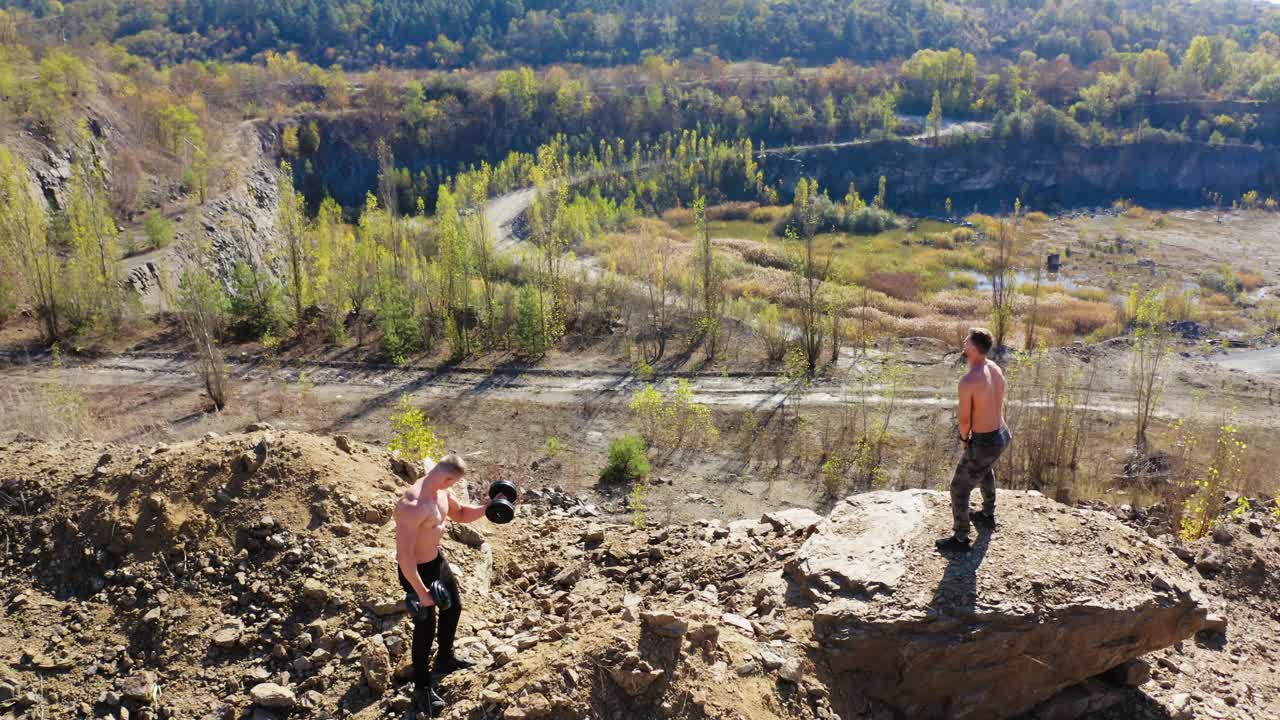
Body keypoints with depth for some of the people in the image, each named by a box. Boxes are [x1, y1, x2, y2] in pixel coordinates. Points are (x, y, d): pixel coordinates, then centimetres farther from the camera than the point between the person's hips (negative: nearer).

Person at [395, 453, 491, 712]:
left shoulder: (441, 491, -7)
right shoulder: (412, 506, -36)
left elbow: (461, 514, 12)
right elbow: (405, 555, -33)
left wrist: (488, 508, -5)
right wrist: (421, 592, -28)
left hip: (437, 559, 9)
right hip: (416, 570, -9)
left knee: (453, 607, 25)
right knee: (425, 627, 6)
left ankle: (444, 660, 49)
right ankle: (422, 686, 28)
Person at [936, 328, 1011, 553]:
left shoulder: (967, 381, -29)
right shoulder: (995, 368, -2)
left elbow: (964, 419, -19)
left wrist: (964, 438, 3)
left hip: (984, 443, -9)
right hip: (1002, 435, 9)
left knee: (959, 488, 8)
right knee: (986, 470, 37)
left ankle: (960, 539, 20)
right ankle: (988, 515, 56)